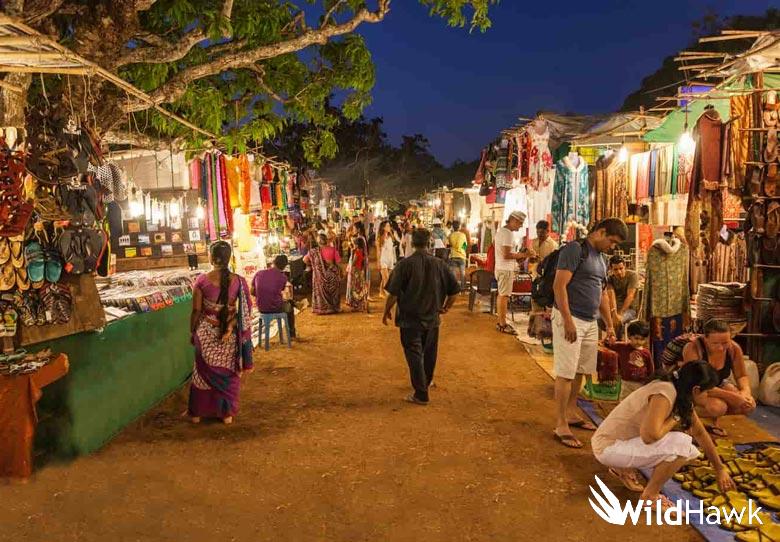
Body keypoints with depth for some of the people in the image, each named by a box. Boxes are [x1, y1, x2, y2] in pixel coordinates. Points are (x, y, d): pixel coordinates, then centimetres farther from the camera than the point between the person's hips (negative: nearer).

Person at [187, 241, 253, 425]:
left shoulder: (202, 281, -13)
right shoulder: (238, 281, -11)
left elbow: (196, 311, -7)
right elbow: (243, 312, -11)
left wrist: (193, 332, 5)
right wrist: (230, 328, -9)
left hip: (206, 333, 0)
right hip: (230, 336, 0)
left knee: (204, 372, 17)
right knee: (229, 373, 16)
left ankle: (197, 413, 30)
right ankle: (226, 413, 25)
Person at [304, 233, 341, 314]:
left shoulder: (314, 251, -9)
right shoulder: (333, 249, -11)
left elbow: (305, 259, -8)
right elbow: (338, 262, -13)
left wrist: (312, 264, 7)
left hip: (320, 275, 0)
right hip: (332, 275, 0)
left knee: (321, 291, 14)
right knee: (333, 291, 16)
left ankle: (321, 308, 18)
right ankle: (334, 307, 24)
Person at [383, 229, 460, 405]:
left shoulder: (405, 264, -15)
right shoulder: (439, 264, -4)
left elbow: (394, 293, -16)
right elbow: (455, 290, -1)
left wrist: (387, 311, 0)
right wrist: (445, 307, 15)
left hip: (410, 319, -4)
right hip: (432, 318, 4)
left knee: (414, 355, 4)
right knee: (429, 353, 20)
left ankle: (421, 394, 4)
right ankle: (426, 382, 40)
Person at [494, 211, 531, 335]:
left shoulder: (501, 231, 14)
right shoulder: (508, 233, -18)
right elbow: (506, 255, -24)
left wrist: (518, 256, 15)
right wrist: (522, 255, -16)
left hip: (500, 268, 10)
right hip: (506, 269, -10)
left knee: (501, 295, 14)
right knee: (504, 296, -5)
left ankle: (500, 322, 22)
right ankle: (503, 325, -1)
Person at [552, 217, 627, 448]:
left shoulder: (600, 258, 16)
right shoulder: (575, 249, -11)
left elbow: (602, 294, 23)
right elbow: (559, 286, -18)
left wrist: (609, 325, 20)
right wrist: (568, 321, -21)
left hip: (590, 321, 8)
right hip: (570, 318, -8)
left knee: (580, 371, 14)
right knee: (565, 373, -5)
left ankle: (571, 413, 29)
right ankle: (561, 426, 2)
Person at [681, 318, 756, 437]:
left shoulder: (734, 348, -14)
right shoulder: (693, 348, -31)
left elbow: (742, 376, 0)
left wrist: (745, 391, -23)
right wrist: (731, 396, -36)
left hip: (718, 386, 6)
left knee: (749, 405, -14)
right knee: (717, 407, -33)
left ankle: (714, 418, 7)